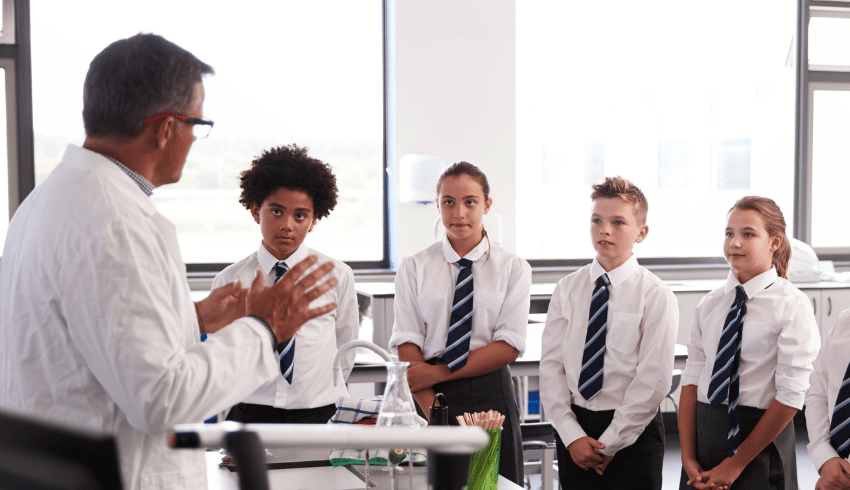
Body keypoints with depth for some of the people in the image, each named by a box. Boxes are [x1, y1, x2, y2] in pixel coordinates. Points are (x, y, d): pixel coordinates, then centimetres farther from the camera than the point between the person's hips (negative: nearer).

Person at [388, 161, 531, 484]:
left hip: (491, 397, 0)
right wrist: (434, 417, -15)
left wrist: (437, 372, -11)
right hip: (428, 396, 0)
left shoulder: (513, 269, 4)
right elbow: (407, 347, -3)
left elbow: (510, 346, -5)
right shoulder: (414, 269, 5)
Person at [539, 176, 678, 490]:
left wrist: (608, 444, -12)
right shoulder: (567, 289, 4)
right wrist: (571, 436, -9)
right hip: (573, 429, 3)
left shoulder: (656, 296, -7)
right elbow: (551, 365, 1)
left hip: (633, 432, -3)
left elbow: (654, 381, -11)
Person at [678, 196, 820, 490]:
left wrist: (735, 465, -13)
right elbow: (691, 380, 2)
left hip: (762, 437, -4)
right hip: (704, 431, 4)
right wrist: (688, 458, -8)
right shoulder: (710, 305, 6)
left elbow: (791, 397, -13)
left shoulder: (792, 306, -9)